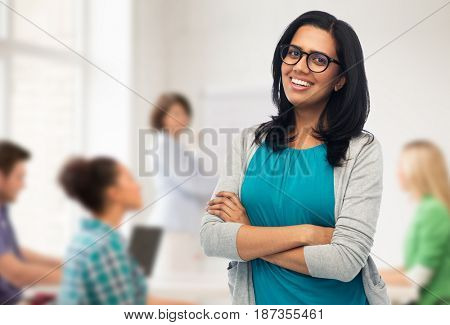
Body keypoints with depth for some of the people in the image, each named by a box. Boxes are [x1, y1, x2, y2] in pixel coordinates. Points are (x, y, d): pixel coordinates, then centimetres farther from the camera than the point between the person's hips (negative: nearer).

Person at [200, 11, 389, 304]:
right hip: (262, 301, 2)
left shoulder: (362, 149, -11)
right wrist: (306, 233, -21)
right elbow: (210, 238, -12)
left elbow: (346, 261, -21)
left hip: (340, 302, -2)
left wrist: (247, 239, -15)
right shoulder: (249, 142, -3)